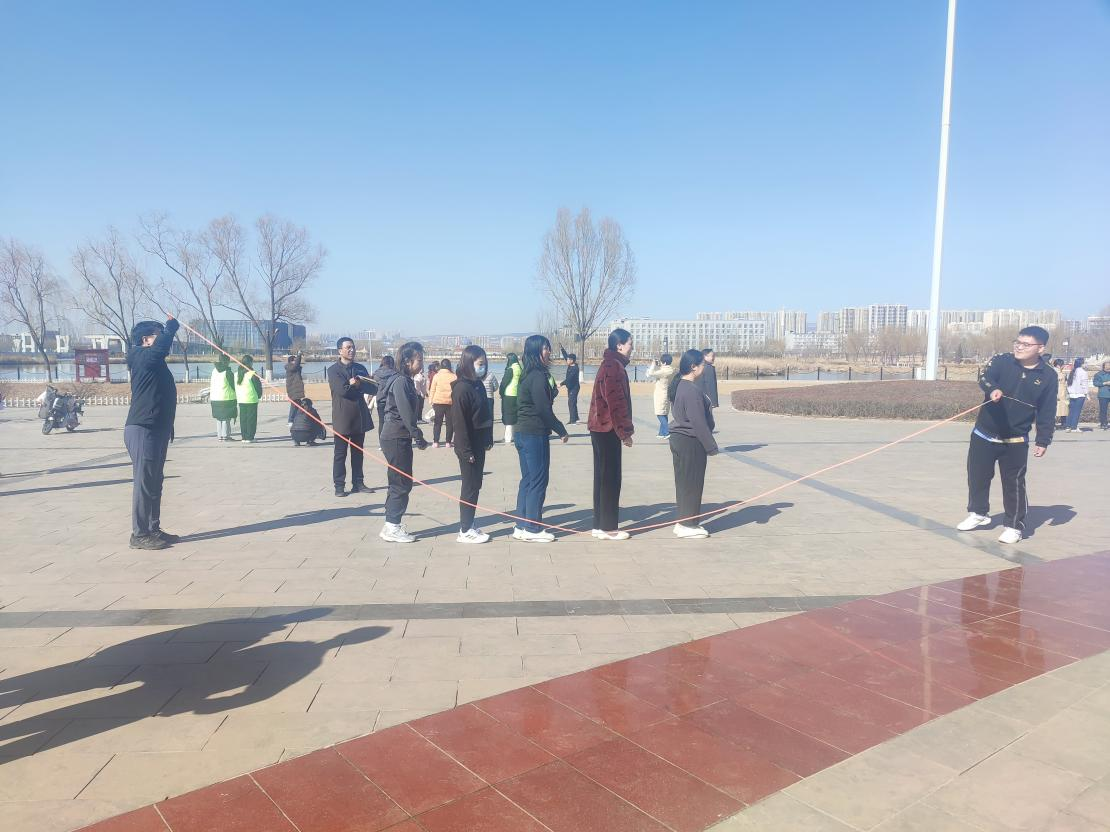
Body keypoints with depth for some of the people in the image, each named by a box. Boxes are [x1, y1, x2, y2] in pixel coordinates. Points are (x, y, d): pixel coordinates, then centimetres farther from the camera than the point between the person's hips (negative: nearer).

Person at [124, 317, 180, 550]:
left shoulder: (154, 361, 17)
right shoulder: (143, 357, -12)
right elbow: (164, 342, -20)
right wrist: (172, 325, -6)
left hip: (156, 430, 10)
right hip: (143, 430, -10)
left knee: (154, 482, 14)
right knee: (144, 482, -7)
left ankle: (153, 529, 22)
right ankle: (139, 535, -1)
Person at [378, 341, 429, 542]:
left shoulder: (405, 381, 15)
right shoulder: (401, 382, -15)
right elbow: (406, 413, -21)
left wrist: (415, 436, 12)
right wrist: (419, 437, -20)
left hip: (399, 438, 10)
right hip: (396, 438, -10)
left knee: (400, 482, 14)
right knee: (402, 483, -4)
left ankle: (393, 525, 21)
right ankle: (392, 528, 2)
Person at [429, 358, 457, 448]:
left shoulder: (436, 376, -3)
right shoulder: (454, 377, -1)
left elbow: (432, 390, -1)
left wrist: (431, 401, 8)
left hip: (438, 402, 0)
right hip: (451, 403, 0)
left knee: (437, 423, 7)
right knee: (450, 423, 8)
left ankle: (435, 442, 1)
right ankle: (448, 442, 7)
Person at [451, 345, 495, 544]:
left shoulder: (479, 385, 10)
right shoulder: (462, 388, -17)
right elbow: (459, 421, -20)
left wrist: (488, 439, 13)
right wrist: (466, 451, -20)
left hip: (479, 445, 8)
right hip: (469, 447, -8)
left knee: (475, 485, 14)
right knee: (470, 487, -1)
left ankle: (468, 525, 24)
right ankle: (465, 531, 8)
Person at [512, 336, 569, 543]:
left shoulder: (528, 376, 14)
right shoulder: (538, 376, -16)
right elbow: (543, 409, -19)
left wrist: (552, 391, 5)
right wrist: (561, 431, -11)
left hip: (523, 433, 10)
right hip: (535, 434, -10)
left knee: (528, 480, 14)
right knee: (538, 481, -2)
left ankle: (522, 526, 19)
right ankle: (532, 529, 4)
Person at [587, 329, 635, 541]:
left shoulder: (609, 364, 17)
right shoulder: (614, 366, -14)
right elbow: (616, 402, -20)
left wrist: (623, 430, 19)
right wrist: (625, 431, -15)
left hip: (601, 428, 10)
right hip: (608, 429, -10)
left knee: (603, 477, 12)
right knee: (610, 478, -4)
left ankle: (600, 525, 17)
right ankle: (607, 528, 1)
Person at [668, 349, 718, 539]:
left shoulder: (679, 385, 11)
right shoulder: (692, 390, -20)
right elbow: (698, 422, -21)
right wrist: (711, 446, -14)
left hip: (679, 439, 10)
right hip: (690, 442, -10)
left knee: (685, 481, 15)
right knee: (692, 482, 0)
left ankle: (685, 521, 23)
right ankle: (687, 524, 8)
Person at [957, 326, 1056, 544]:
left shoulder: (1048, 376, -4)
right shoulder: (1001, 361, -6)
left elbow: (1047, 412, 0)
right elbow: (984, 379, -25)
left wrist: (1043, 441, -3)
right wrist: (993, 389, -48)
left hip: (1016, 441, -1)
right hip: (984, 434, 1)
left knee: (1014, 483, 1)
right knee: (977, 476, 14)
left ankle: (1014, 525, 18)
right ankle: (978, 513, 36)